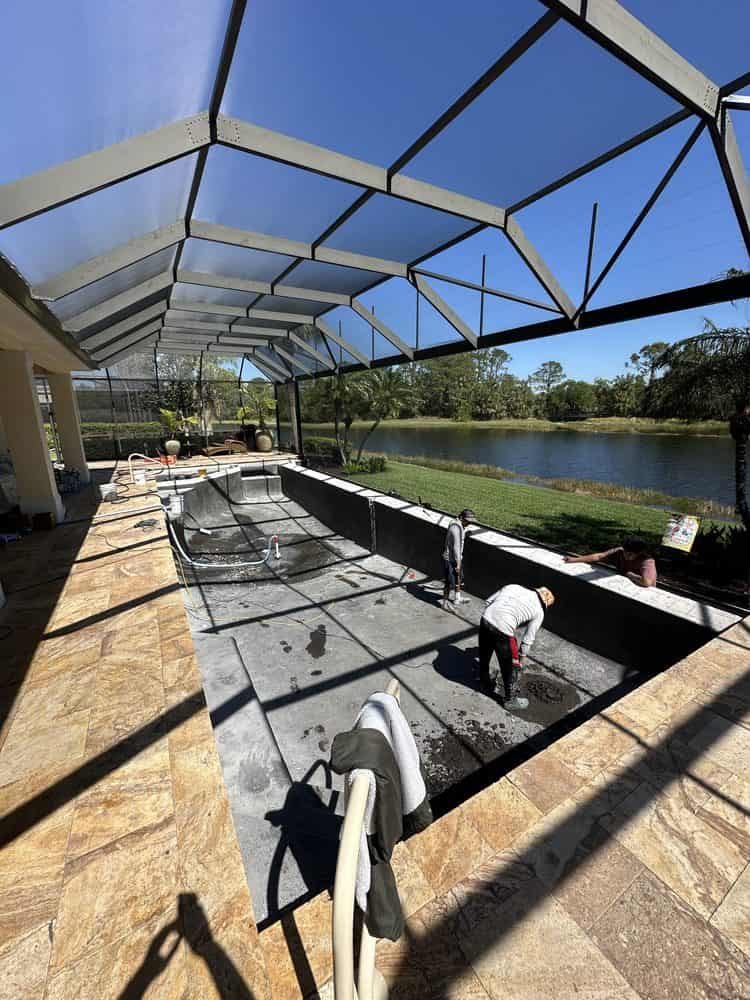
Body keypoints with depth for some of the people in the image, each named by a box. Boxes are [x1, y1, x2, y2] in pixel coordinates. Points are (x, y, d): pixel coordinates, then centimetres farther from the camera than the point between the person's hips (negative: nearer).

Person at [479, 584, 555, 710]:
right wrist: (521, 659, 25)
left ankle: (485, 684, 53)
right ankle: (510, 700, 37)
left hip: (485, 619, 6)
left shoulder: (513, 586, 19)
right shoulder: (539, 612, 10)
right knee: (511, 668, 19)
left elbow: (488, 601, 14)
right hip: (503, 630, -5)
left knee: (484, 656, 30)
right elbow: (528, 639, 12)